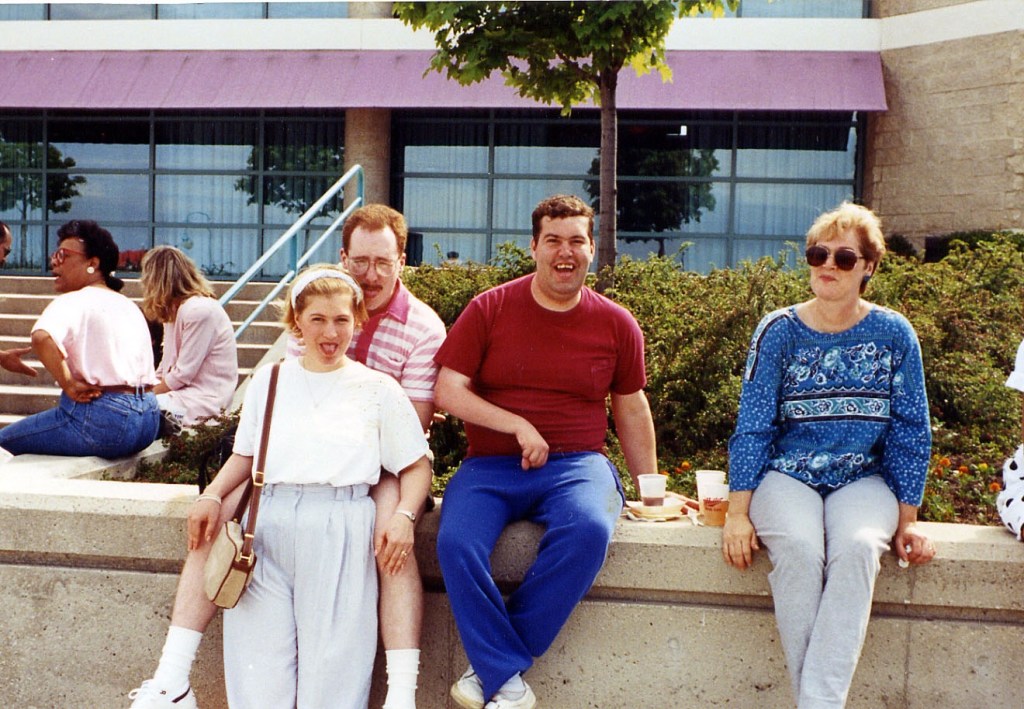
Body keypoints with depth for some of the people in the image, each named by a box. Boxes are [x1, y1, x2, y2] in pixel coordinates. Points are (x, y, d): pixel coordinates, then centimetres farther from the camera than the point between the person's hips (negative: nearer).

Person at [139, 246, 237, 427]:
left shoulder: (199, 310, -15)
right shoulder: (175, 309, 15)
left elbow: (183, 374, -16)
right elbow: (166, 365, 15)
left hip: (204, 400, -9)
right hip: (182, 391, 9)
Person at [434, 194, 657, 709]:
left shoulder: (616, 324, 9)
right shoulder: (490, 309, 2)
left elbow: (632, 411, 19)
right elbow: (448, 391, -3)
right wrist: (520, 426, -12)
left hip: (577, 464, 1)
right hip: (491, 467, 0)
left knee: (589, 530, -32)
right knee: (456, 542, -30)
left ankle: (491, 665, -16)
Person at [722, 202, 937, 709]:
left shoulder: (894, 335, 4)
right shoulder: (778, 331, 1)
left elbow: (911, 433, 6)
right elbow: (752, 428, -1)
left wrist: (906, 522, 3)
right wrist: (738, 513, -9)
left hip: (863, 480, 1)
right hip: (787, 475, 0)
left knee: (857, 546, -33)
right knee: (798, 548, -33)